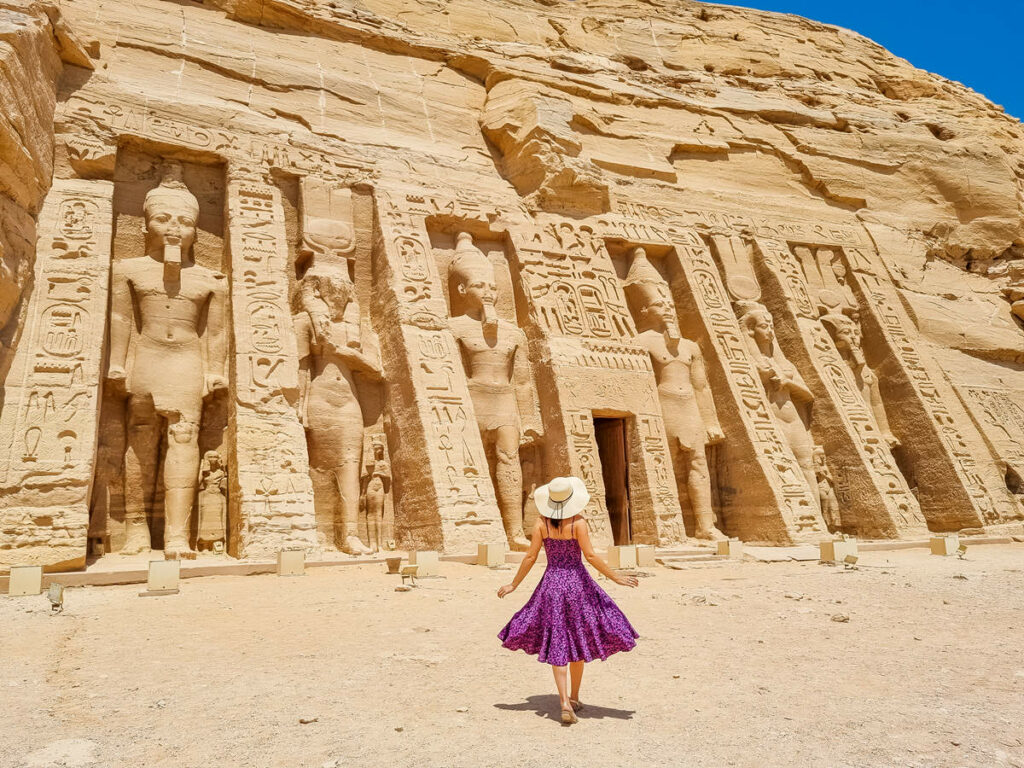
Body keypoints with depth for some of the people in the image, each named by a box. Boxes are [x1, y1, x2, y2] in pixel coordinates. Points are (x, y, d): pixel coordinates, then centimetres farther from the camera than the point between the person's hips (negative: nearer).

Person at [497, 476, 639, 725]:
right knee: (578, 641, 17)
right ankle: (575, 697, 28)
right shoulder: (578, 522, -12)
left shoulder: (541, 522, -6)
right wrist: (616, 577, -6)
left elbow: (530, 557, -6)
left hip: (551, 584, 1)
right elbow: (590, 556, -15)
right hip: (577, 583, -1)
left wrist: (513, 584, 5)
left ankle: (565, 703, -7)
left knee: (557, 645, 5)